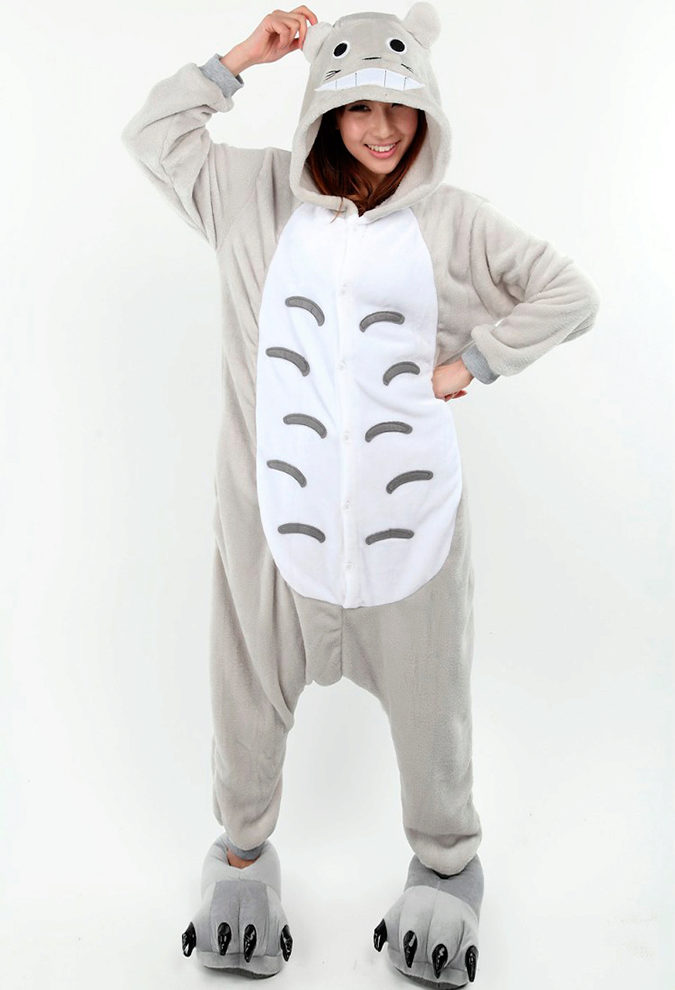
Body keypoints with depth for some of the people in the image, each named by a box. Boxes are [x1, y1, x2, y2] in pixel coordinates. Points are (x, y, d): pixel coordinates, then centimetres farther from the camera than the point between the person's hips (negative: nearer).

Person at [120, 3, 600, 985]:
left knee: (428, 698, 13)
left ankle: (447, 861, 39)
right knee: (250, 692, 15)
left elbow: (569, 294, 6)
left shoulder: (455, 220, 2)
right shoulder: (258, 193, 7)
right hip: (273, 502, 1)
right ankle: (243, 846, 42)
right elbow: (152, 130, 17)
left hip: (407, 507, -1)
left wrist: (471, 361, -4)